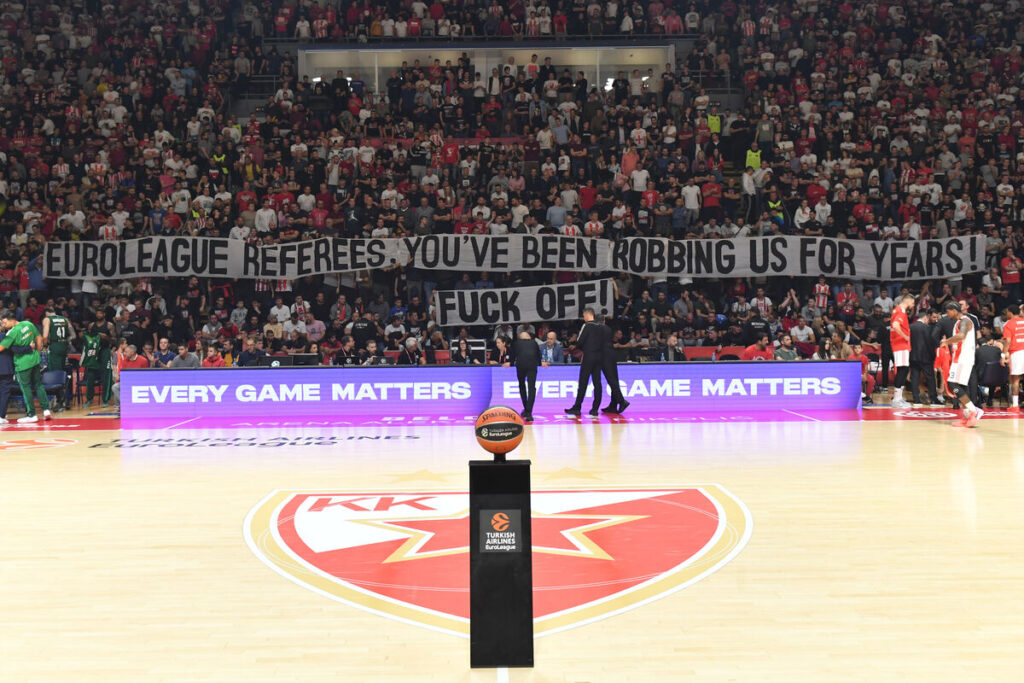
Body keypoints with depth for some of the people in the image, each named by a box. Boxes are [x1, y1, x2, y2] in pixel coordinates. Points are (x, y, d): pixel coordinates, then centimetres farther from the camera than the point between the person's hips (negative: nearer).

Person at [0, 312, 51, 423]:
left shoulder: (12, 332, -18)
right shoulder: (28, 324, 2)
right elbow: (39, 339, 12)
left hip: (22, 363, -6)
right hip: (34, 360, 6)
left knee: (26, 388, 4)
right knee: (38, 385, 14)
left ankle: (31, 415, 8)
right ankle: (46, 409, 11)